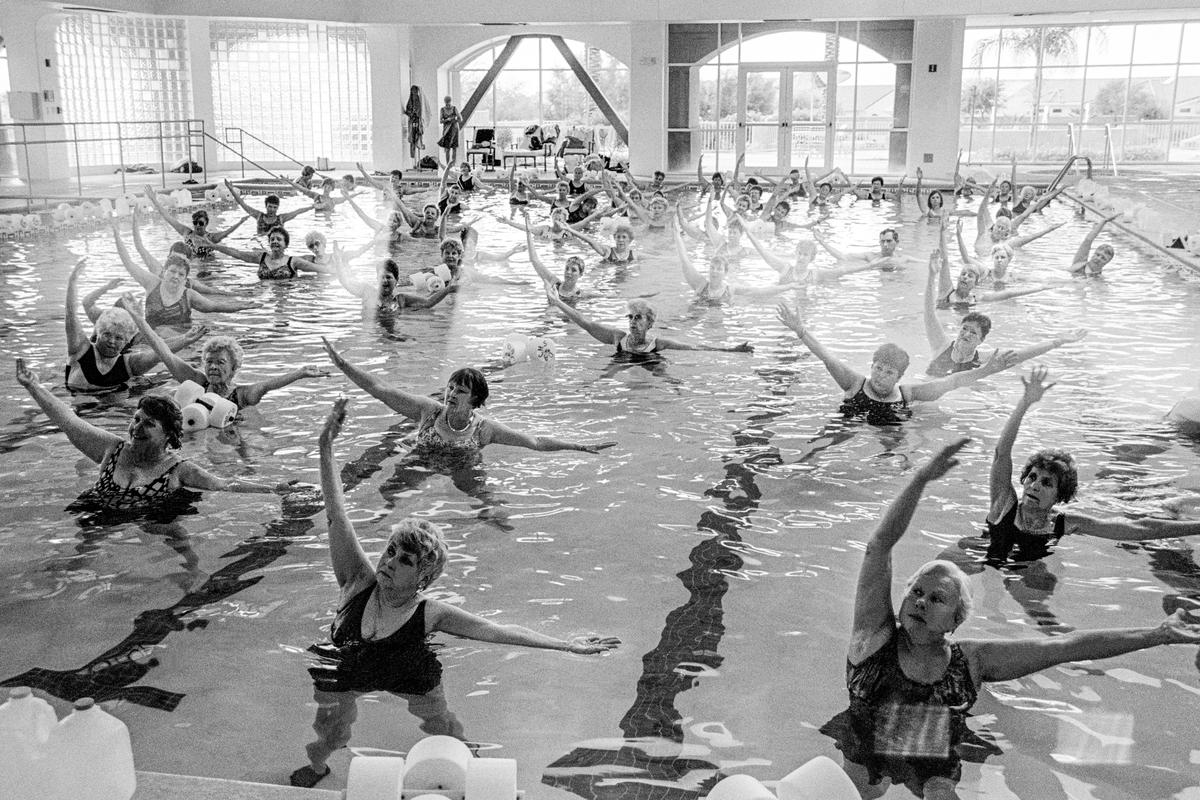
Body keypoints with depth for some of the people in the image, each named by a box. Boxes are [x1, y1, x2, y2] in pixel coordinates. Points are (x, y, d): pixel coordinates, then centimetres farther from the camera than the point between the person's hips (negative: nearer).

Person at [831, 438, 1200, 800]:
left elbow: (1064, 647, -7)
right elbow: (879, 545, -24)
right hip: (866, 767, 3)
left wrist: (1158, 633, -8)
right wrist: (921, 478, -33)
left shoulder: (972, 660, -6)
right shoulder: (876, 635, -14)